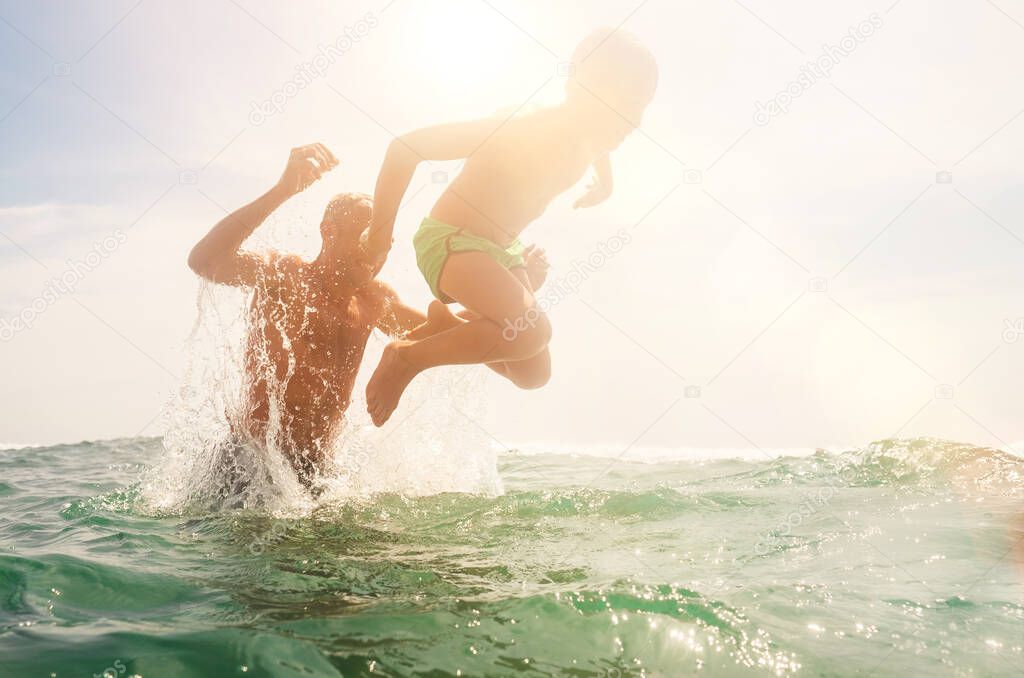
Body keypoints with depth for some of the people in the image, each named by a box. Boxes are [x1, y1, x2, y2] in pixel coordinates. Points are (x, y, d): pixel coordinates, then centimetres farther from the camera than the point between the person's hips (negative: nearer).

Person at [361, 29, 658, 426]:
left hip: (501, 250, 9)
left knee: (533, 375, 8)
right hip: (450, 241, -8)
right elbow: (406, 147, -26)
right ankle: (407, 357, -16)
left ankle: (444, 328, 30)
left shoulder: (587, 144, -4)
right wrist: (379, 234, -20)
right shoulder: (519, 130, -28)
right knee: (532, 330, -33)